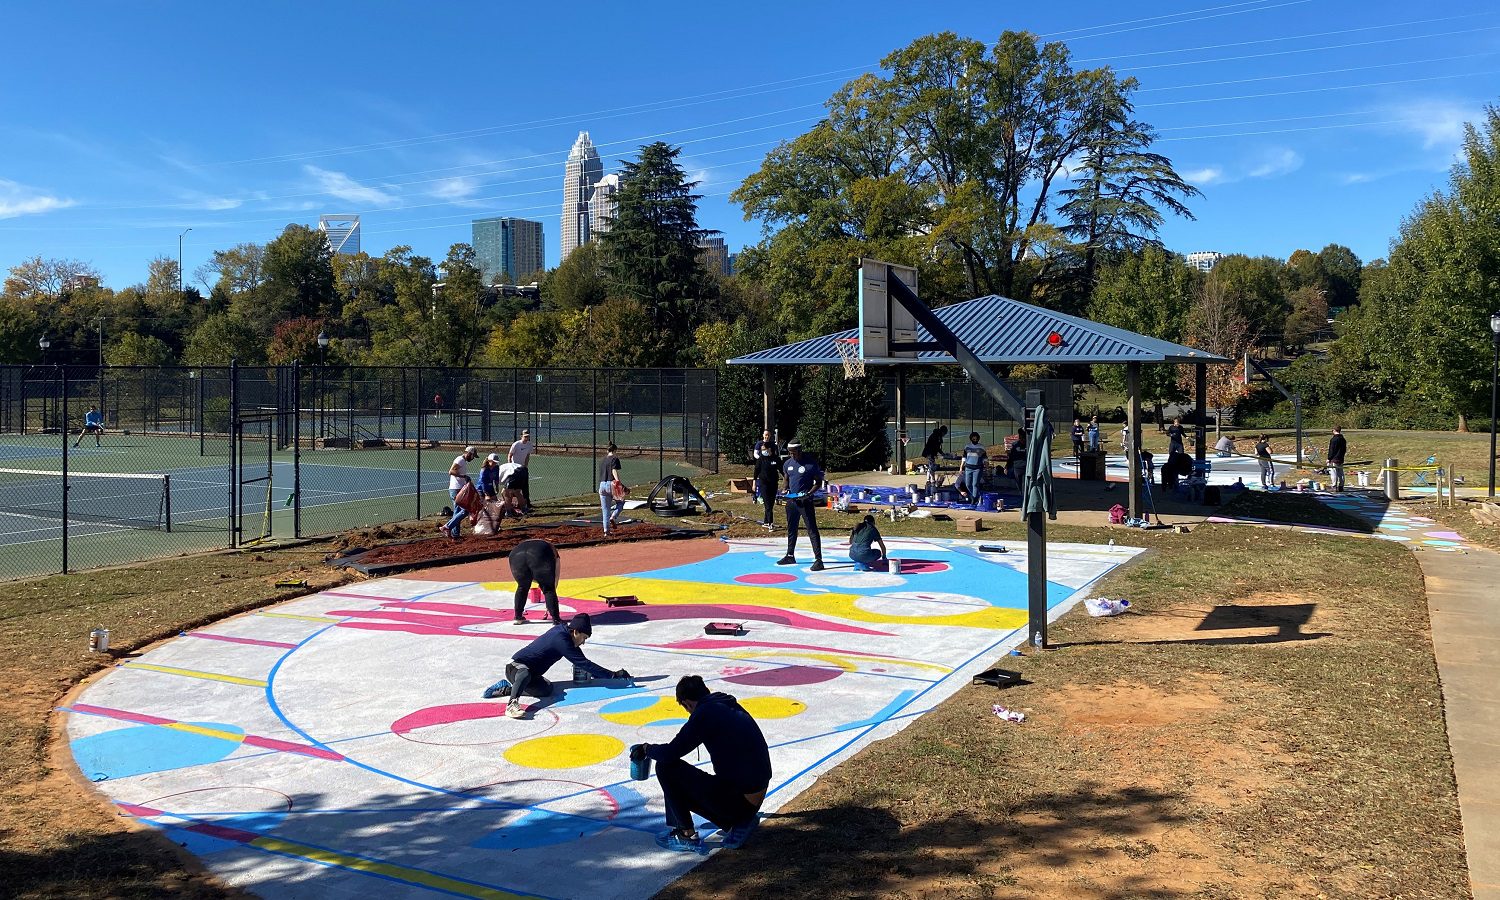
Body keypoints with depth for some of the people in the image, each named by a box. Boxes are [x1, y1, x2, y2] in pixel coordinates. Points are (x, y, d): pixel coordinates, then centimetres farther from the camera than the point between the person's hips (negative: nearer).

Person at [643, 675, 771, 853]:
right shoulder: (734, 708, 13)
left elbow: (669, 754, -13)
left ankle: (687, 836, 5)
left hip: (734, 800, -8)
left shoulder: (704, 714, -11)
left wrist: (648, 749, 9)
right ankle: (740, 822, 13)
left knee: (666, 767, 0)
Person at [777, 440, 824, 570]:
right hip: (791, 500, 7)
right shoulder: (788, 464, 7)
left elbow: (818, 482, -5)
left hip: (805, 501, -7)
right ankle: (790, 556, 31)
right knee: (791, 529, 17)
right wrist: (786, 489, -1)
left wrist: (809, 493, -18)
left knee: (812, 530, -9)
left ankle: (818, 559, -11)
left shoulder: (811, 464, -11)